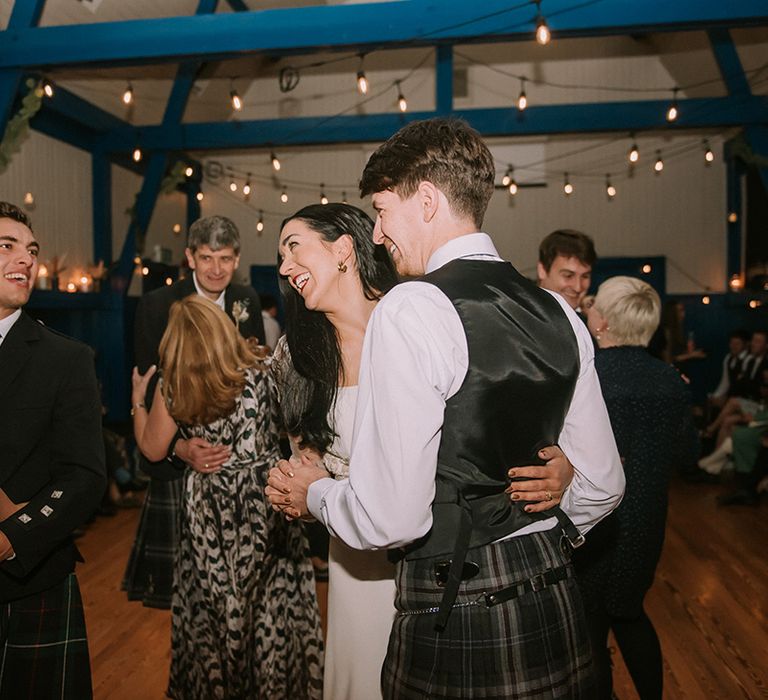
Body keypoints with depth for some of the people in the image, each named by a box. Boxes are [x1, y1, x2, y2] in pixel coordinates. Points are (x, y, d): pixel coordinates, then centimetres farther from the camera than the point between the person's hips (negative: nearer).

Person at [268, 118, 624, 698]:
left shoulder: (411, 312, -18)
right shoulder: (558, 313, 2)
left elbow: (390, 517, -20)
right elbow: (602, 486, 9)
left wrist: (315, 492, 0)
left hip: (452, 617, -6)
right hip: (557, 608, 7)